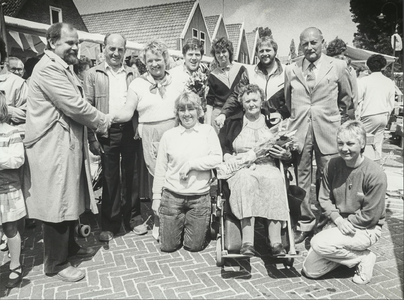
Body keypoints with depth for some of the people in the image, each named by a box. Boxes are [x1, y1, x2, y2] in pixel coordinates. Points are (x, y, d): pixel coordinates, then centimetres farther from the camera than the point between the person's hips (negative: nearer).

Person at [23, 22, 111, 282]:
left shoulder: (62, 67, 18)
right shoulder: (48, 68, -16)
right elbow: (75, 106, -22)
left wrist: (98, 122, 3)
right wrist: (104, 122, -8)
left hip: (69, 144, 10)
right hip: (54, 147, -10)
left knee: (70, 200, 19)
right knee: (58, 204, 0)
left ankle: (69, 246, 36)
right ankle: (56, 262, 15)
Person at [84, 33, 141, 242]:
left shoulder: (133, 74, 10)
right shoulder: (93, 74, 4)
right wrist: (91, 137, -8)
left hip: (130, 131, 2)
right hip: (106, 133, -2)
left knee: (132, 176, 9)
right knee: (110, 178, 6)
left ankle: (132, 218, 24)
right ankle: (110, 224, 19)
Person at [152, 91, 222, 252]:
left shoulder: (207, 131, 1)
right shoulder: (169, 135, 3)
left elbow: (217, 159, -8)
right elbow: (160, 169, 4)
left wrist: (191, 164, -15)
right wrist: (156, 197, 2)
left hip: (200, 196, -1)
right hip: (172, 195, 1)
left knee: (195, 245, 6)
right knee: (168, 246, 5)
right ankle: (181, 223, 34)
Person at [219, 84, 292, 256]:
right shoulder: (233, 122, 19)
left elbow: (289, 153, 21)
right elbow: (220, 145, 10)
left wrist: (285, 155, -2)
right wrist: (227, 156, -11)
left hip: (267, 167, 1)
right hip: (240, 168, -1)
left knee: (275, 180, -34)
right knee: (246, 180, -37)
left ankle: (276, 242, -36)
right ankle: (247, 243, -41)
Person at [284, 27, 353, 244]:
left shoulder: (338, 67, 3)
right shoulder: (291, 70, 8)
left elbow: (346, 97, 14)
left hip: (327, 130, -1)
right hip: (299, 129, 2)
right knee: (301, 177, 5)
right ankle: (304, 222, 18)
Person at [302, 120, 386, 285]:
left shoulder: (375, 174, -21)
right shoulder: (333, 165, -5)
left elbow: (370, 216, -17)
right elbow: (324, 198, -1)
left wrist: (346, 222, -13)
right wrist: (338, 220, -15)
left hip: (365, 229, -5)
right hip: (337, 223, 5)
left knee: (319, 243, -30)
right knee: (310, 271, -1)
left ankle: (364, 258, -5)